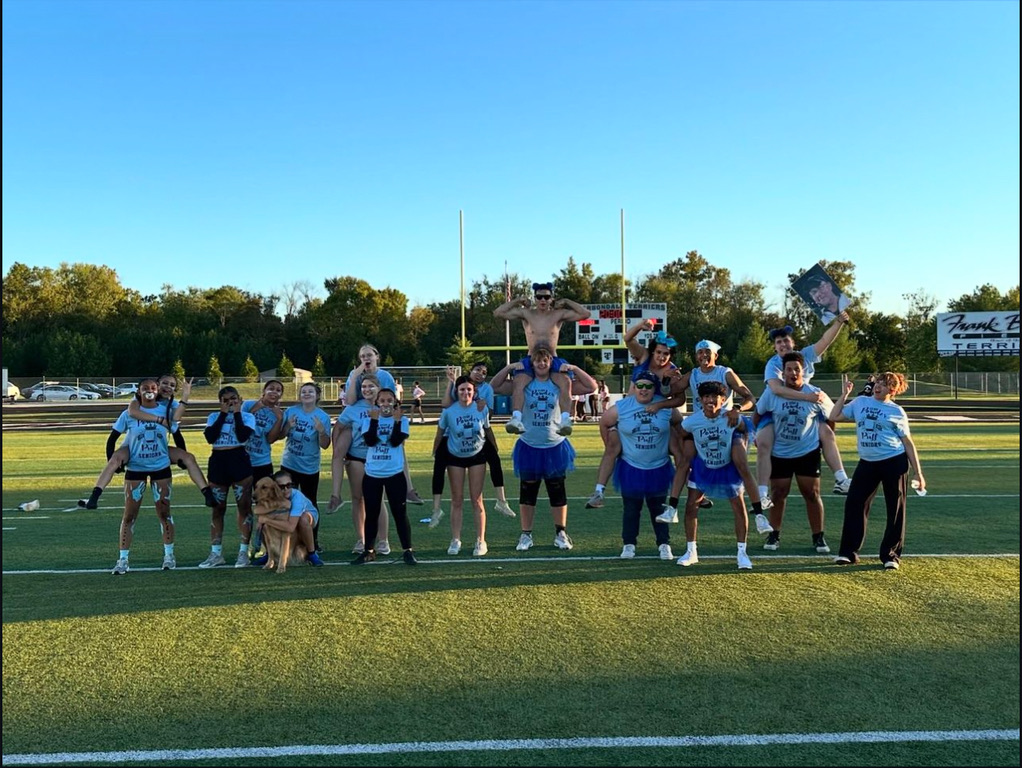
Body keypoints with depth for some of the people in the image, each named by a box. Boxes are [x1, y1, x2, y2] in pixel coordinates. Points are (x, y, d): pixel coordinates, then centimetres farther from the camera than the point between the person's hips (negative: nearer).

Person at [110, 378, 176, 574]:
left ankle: (169, 555, 17)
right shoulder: (130, 414, -3)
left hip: (161, 468, 1)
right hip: (135, 469, -1)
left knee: (164, 512, 7)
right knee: (129, 515, 1)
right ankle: (123, 559, 6)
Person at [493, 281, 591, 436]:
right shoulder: (526, 314, 5)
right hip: (531, 360, 0)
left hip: (553, 360, 0)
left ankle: (565, 420, -36)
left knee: (565, 382, -30)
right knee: (518, 382, -30)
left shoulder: (559, 314, 5)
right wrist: (518, 301, 1)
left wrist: (566, 302, 1)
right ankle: (516, 419, -38)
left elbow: (585, 314, -2)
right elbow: (498, 313, 0)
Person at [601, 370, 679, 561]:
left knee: (658, 507, 11)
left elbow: (679, 423, 12)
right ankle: (629, 544, 19)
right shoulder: (620, 407, -10)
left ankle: (664, 544, 21)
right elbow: (604, 423, 5)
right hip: (630, 468, -1)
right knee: (631, 508, 8)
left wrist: (670, 445, 10)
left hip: (659, 468, 1)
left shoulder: (666, 408, -6)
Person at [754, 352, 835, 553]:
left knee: (812, 494, 4)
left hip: (808, 452, -1)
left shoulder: (816, 395, -11)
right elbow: (758, 413, 6)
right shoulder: (772, 393, -9)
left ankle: (818, 537, 16)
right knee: (778, 494, 7)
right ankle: (774, 534, 22)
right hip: (779, 453, 1)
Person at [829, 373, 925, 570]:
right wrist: (844, 394, 5)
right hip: (867, 463, 3)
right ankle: (848, 552, 8)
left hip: (894, 462, -3)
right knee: (854, 503, 0)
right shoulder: (860, 402, 8)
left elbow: (908, 443, 2)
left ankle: (891, 555, 12)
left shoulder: (896, 411, 0)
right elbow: (834, 417, 9)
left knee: (896, 509, 1)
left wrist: (918, 473, -1)